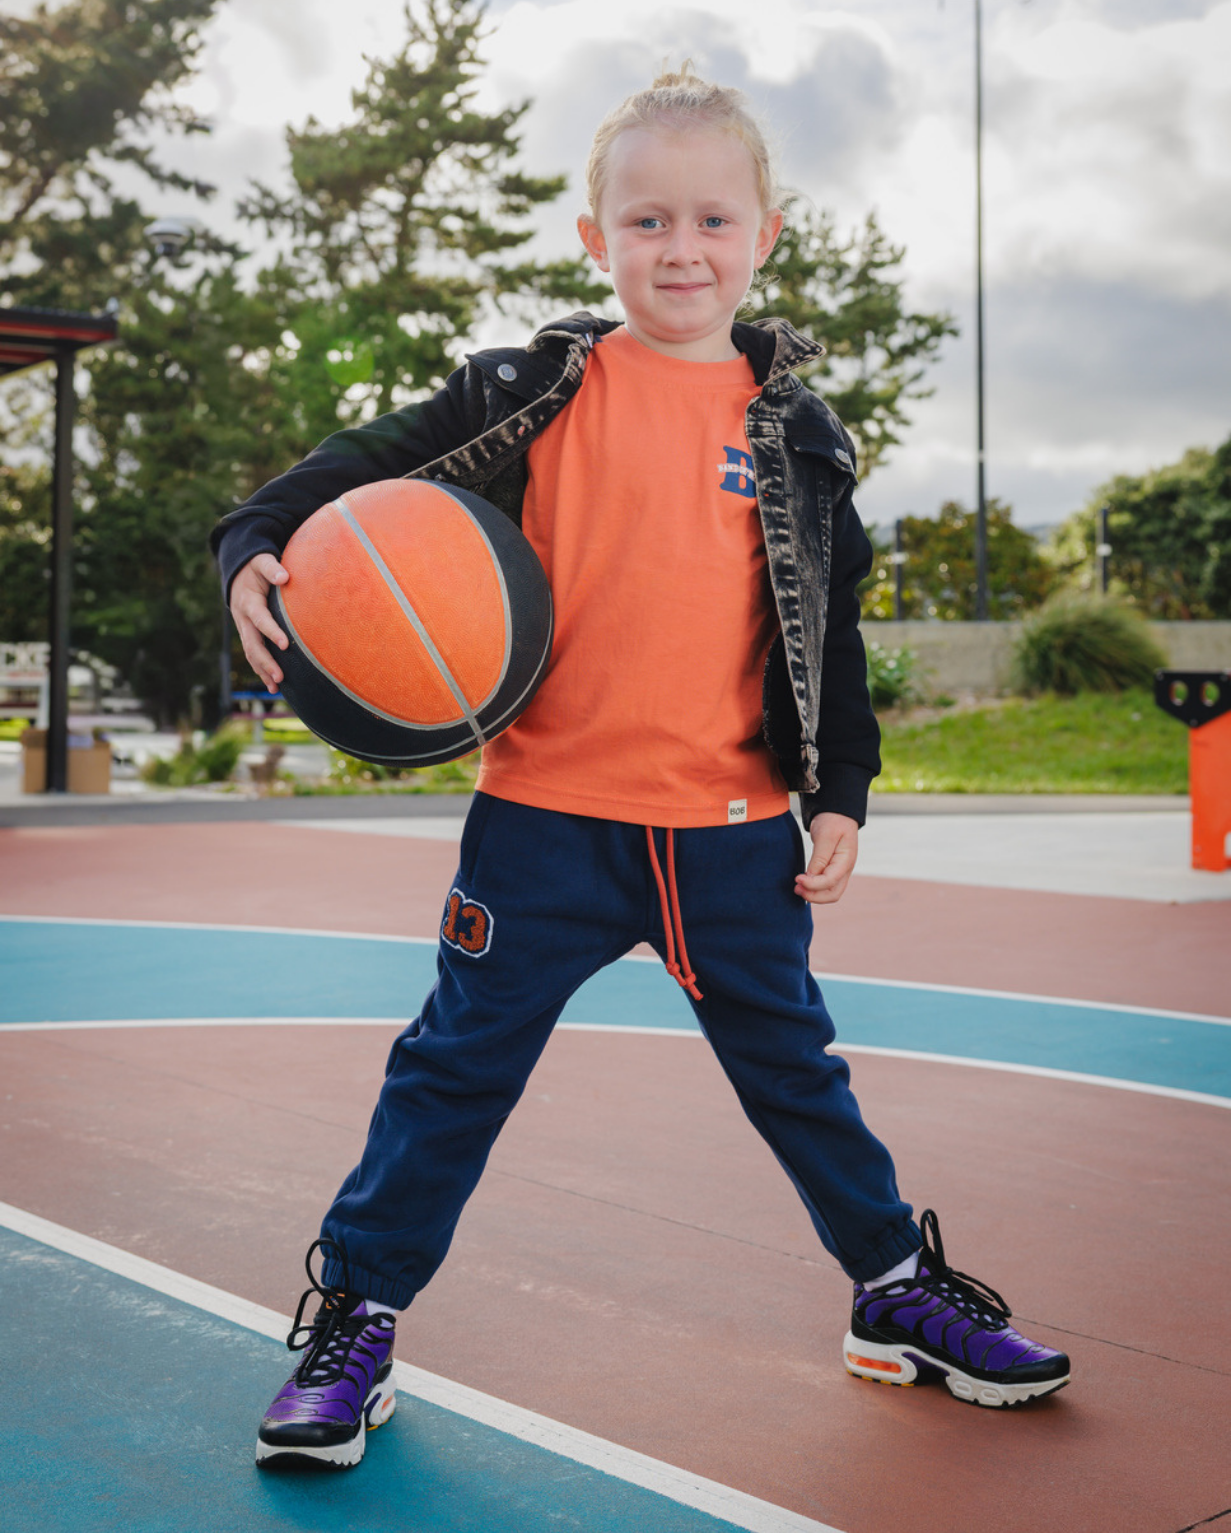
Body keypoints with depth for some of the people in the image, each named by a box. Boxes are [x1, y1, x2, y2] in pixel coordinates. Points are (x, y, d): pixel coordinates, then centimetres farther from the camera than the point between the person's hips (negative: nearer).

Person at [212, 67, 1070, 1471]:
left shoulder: (796, 428, 7)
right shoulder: (546, 390, -2)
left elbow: (831, 625, 11)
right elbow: (376, 464, -2)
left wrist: (841, 796, 7)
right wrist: (257, 545, -19)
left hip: (735, 828, 3)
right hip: (549, 818, -2)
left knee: (793, 1067, 16)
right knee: (458, 1066, 3)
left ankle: (901, 1298, 34)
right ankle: (354, 1323, 19)